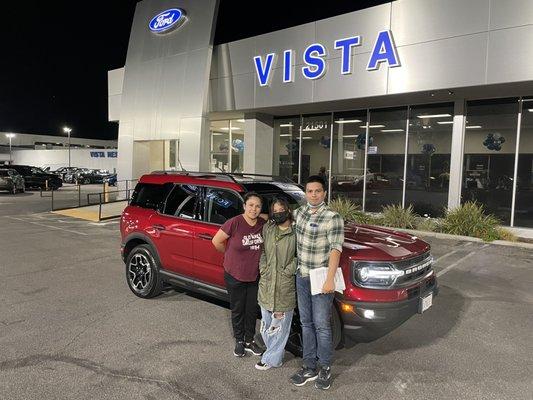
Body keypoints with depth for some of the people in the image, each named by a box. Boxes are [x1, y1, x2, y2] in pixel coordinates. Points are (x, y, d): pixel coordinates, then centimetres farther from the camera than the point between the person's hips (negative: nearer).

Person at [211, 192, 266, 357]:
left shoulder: (263, 224, -8)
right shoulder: (235, 223, -21)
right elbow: (216, 241, -12)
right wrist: (230, 255, 0)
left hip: (255, 276, 4)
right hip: (235, 276, -3)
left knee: (252, 310, 17)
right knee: (238, 310, 14)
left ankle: (249, 341, 35)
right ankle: (239, 342, 32)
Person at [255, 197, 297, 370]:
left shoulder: (296, 232, -9)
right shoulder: (267, 228, 5)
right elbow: (262, 250, 11)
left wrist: (287, 271, -14)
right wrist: (262, 268, -1)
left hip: (285, 286, -5)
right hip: (266, 283, 5)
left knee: (280, 323, 5)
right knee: (266, 324, 16)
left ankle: (271, 359, 21)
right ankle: (276, 353, 34)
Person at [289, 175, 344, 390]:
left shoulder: (332, 218, -13)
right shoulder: (299, 212, 6)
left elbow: (335, 249, -16)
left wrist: (330, 279, -22)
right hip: (301, 276, 6)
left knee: (321, 325, 3)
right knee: (306, 323, 13)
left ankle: (325, 369, 21)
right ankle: (310, 367, 26)